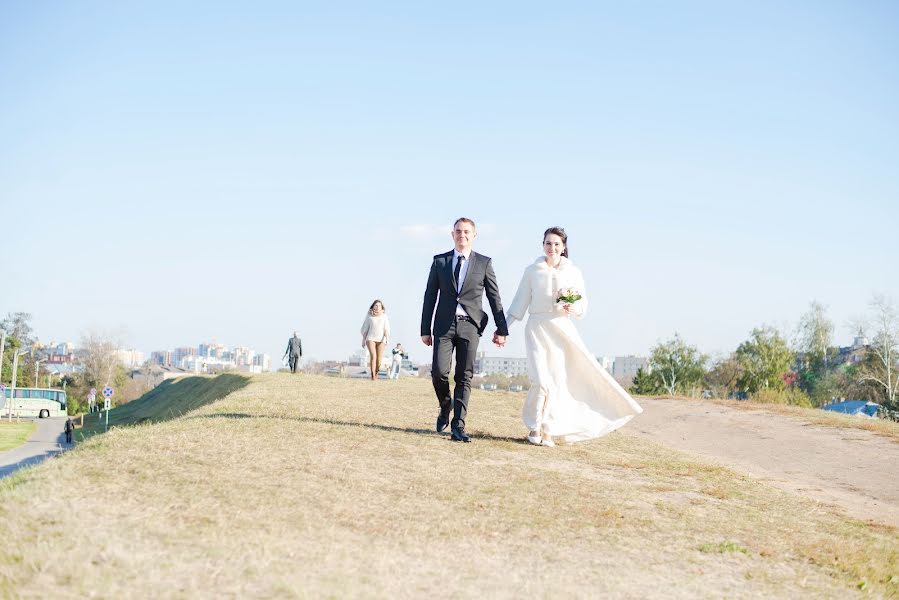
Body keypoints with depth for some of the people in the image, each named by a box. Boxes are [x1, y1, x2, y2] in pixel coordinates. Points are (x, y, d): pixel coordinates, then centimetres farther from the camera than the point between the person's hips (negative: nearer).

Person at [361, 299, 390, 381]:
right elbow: (365, 328, 8)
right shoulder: (369, 316, 3)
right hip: (370, 338, -1)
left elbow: (387, 329, 0)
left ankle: (376, 372, 26)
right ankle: (373, 376, -17)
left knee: (379, 359, -3)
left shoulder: (384, 316, 5)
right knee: (373, 356, -19)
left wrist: (387, 338, -13)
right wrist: (363, 340, 7)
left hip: (381, 340, 1)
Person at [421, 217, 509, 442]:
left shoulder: (484, 263, 6)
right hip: (444, 325, 1)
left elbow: (494, 297, 7)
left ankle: (458, 427, 0)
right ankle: (445, 407, 18)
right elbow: (430, 297, 8)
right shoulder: (439, 261, 8)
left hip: (470, 326, 0)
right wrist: (425, 329, 5)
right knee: (439, 372, -11)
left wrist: (501, 329, 2)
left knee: (464, 377, -2)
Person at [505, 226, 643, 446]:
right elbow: (520, 303, 8)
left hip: (562, 330, 1)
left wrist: (572, 308, -14)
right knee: (540, 381, -11)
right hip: (537, 329, -1)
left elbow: (583, 305, 9)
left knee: (557, 381, 2)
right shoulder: (532, 271, 7)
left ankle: (548, 431, 15)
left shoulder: (573, 272, 7)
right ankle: (534, 427, 7)